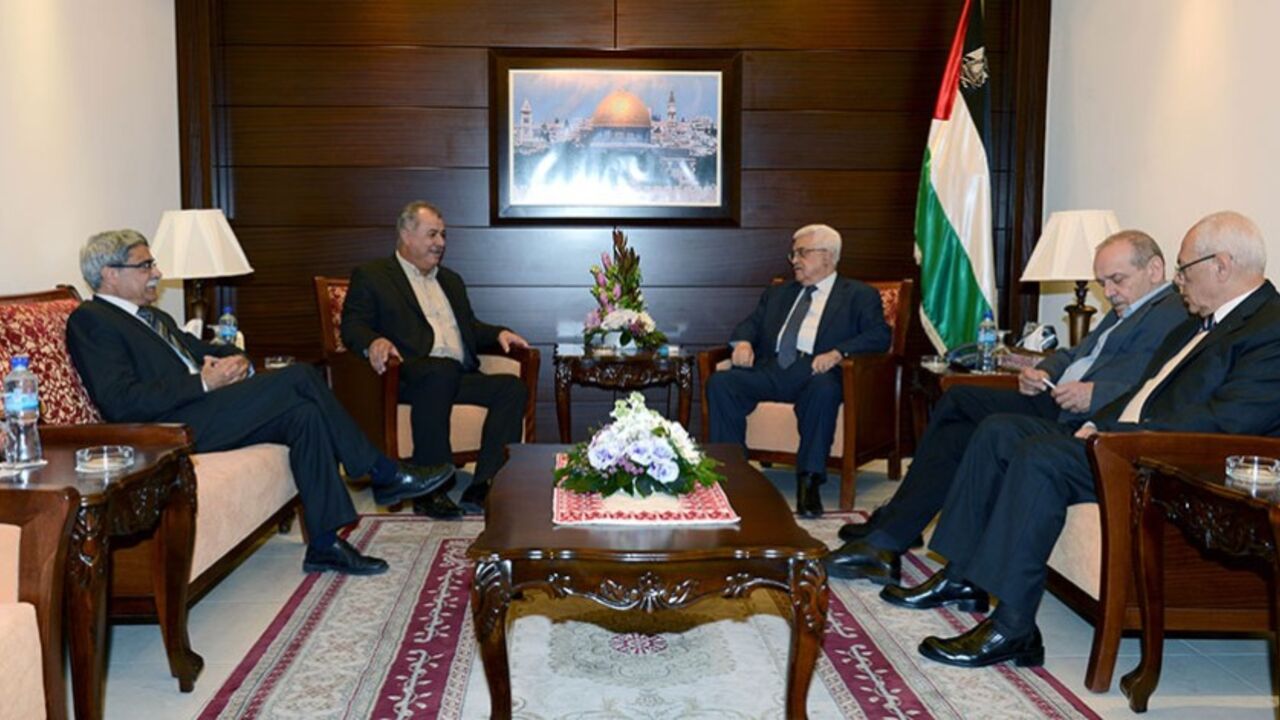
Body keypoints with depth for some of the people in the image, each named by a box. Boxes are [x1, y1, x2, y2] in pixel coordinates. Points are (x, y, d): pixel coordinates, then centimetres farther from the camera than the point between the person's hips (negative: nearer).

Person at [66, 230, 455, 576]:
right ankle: (384, 474, -10)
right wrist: (204, 382, -17)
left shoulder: (152, 316, 26)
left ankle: (325, 544, -13)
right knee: (299, 377, -20)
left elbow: (203, 350, 27)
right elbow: (120, 404, -16)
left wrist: (234, 360, 1)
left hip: (204, 411, 9)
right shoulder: (91, 321, -3)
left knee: (304, 413, -16)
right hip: (172, 428, -9)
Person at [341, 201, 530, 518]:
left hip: (460, 377, 6)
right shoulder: (371, 276, 13)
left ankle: (482, 488, -25)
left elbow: (469, 327, 34)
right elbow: (351, 325, 2)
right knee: (444, 370, -39)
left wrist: (498, 334, 12)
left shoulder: (451, 280, 32)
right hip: (407, 376, -6)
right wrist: (374, 342, -22)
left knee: (512, 387, -21)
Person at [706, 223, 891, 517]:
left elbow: (879, 336, 1)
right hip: (770, 369, 4)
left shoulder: (860, 295, 15)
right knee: (720, 383, -22)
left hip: (816, 371, -4)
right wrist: (743, 341, -1)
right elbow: (751, 323, 25)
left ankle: (809, 481, -31)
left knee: (823, 389, -39)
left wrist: (837, 352, -17)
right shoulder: (778, 294, 31)